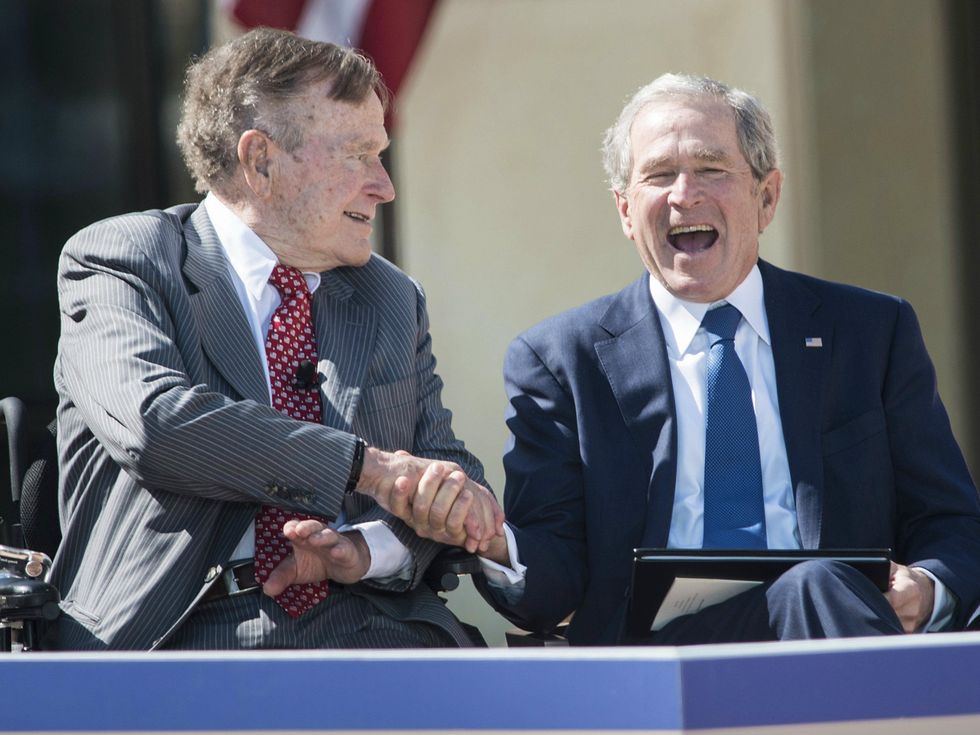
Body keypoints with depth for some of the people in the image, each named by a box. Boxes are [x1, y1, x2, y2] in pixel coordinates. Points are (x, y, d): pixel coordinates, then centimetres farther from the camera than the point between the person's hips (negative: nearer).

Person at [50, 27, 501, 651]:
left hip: (364, 632, 5)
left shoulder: (394, 301, 21)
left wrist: (373, 547, -7)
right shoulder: (118, 260, 2)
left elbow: (450, 478, 17)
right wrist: (371, 467, -18)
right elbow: (153, 423, -16)